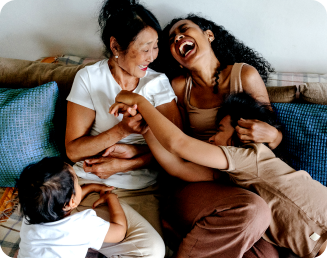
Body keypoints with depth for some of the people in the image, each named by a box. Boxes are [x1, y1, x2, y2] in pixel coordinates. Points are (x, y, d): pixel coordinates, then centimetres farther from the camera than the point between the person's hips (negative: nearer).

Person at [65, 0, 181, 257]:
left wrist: (124, 163, -14)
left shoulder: (158, 82, 4)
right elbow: (73, 150, -6)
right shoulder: (89, 78, -2)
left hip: (143, 189, 3)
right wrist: (121, 130, -21)